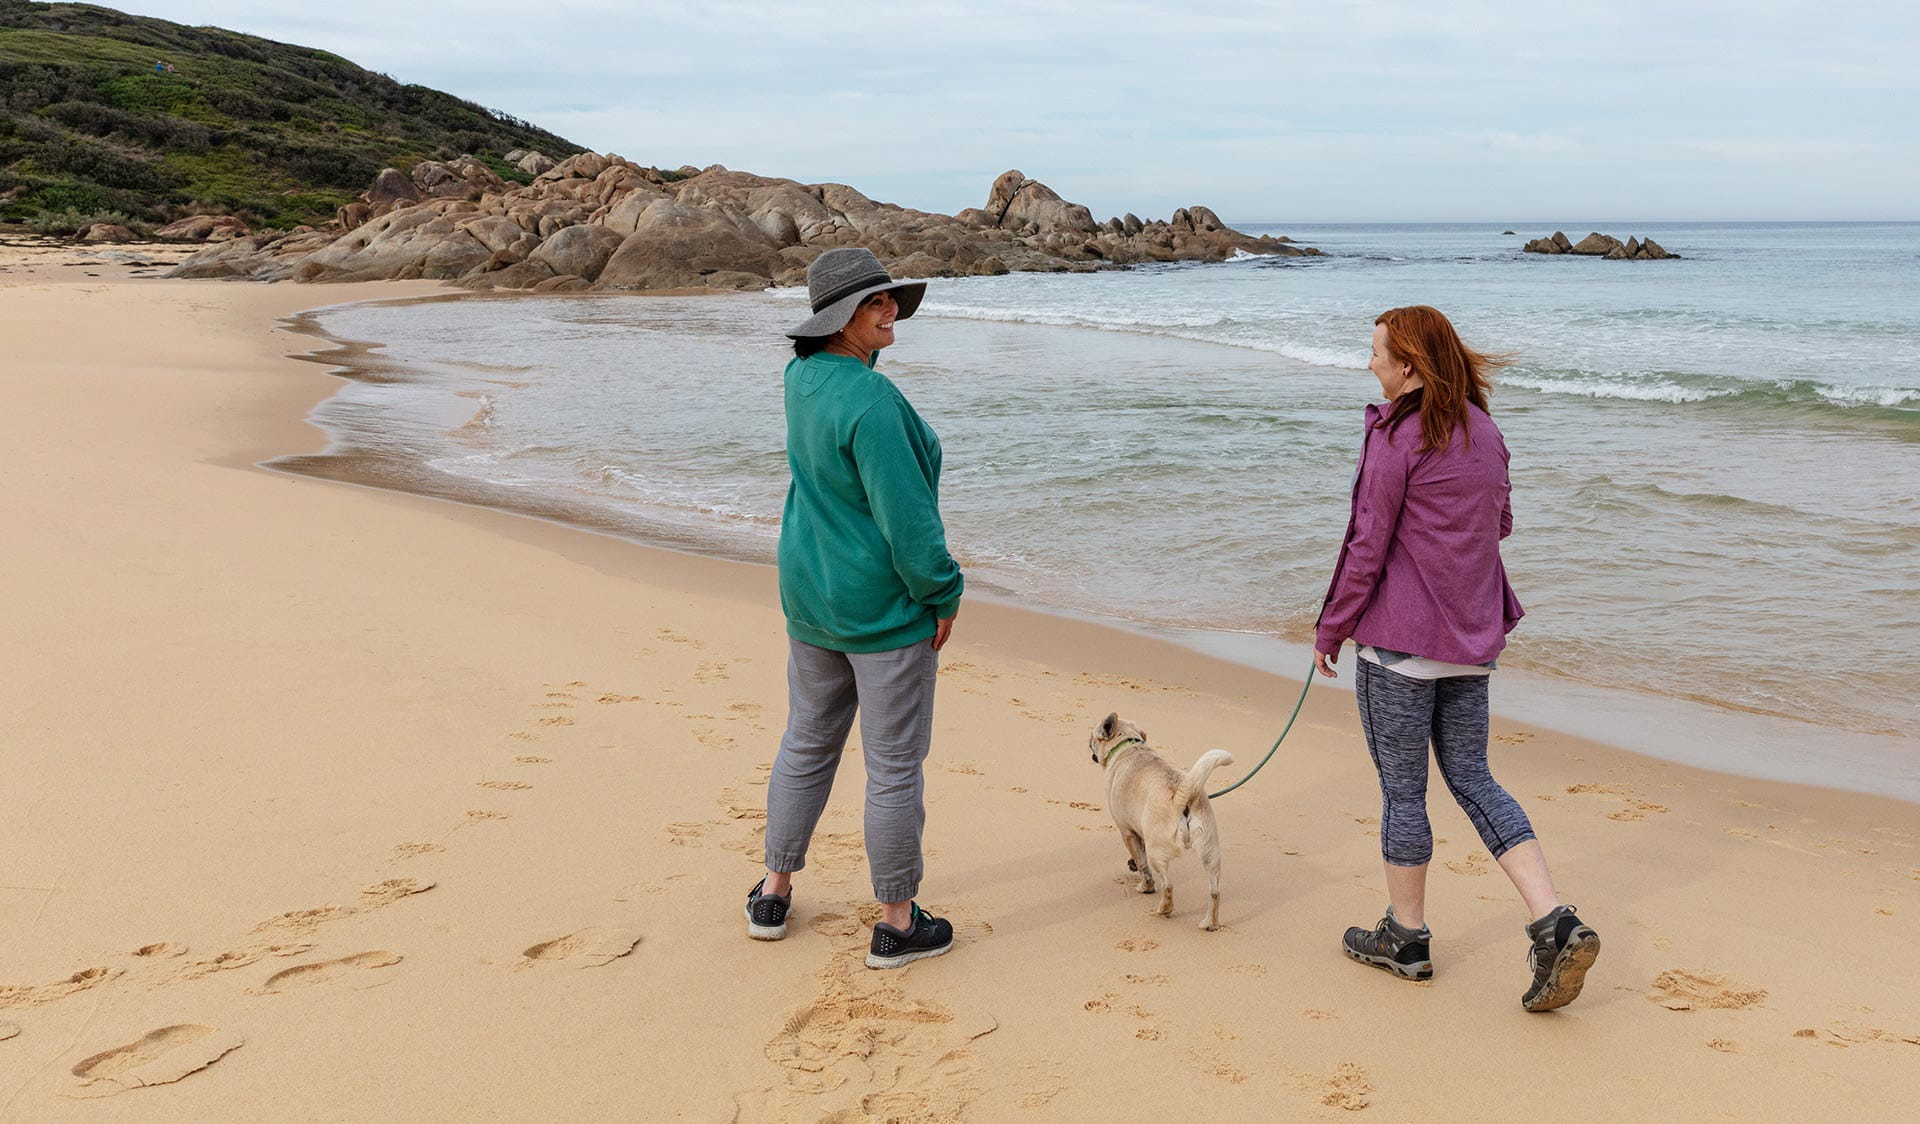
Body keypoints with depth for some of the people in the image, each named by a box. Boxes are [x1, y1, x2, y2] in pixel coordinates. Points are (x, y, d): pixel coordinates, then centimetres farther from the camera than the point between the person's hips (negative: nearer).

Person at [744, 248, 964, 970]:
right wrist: (942, 594, -13)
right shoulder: (871, 403, -25)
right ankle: (896, 924, 17)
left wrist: (872, 336, 13)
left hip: (810, 594, 9)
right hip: (884, 605, -9)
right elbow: (906, 516, -24)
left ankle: (773, 896, 33)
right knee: (896, 764, 4)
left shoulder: (803, 376, 1)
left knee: (807, 743, 21)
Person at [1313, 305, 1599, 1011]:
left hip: (1399, 638, -7)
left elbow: (1367, 546, -14)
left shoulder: (1399, 435, -15)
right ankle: (1556, 925, 4)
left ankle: (1406, 938, 20)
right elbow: (1501, 523, 19)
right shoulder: (1484, 431, 8)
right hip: (1472, 637, 7)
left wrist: (1329, 631, -5)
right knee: (1473, 781, 14)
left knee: (1402, 792, 6)